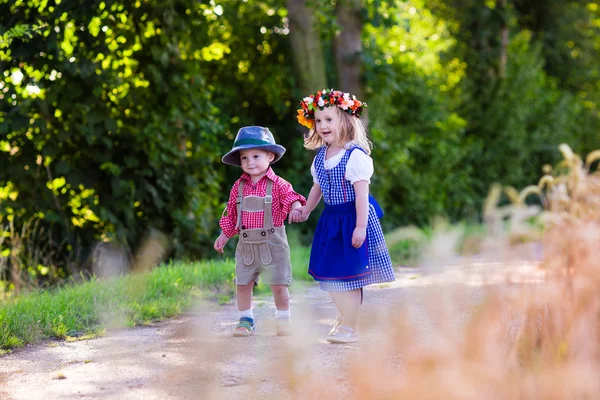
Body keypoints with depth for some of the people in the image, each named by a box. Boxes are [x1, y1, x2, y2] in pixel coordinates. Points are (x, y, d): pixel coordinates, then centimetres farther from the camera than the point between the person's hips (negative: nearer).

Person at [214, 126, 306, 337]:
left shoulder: (277, 184, -5)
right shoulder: (238, 187, 7)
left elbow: (291, 198, -16)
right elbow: (231, 215, 14)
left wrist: (296, 207, -38)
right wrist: (224, 236, 15)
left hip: (272, 242, -3)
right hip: (246, 244, 4)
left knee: (279, 284, 1)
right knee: (242, 284, 5)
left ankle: (283, 320, 16)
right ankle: (246, 320, 19)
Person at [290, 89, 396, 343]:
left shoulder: (355, 155, -17)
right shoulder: (320, 157, 6)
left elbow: (361, 193, -19)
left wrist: (361, 225, -22)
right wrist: (305, 211, 30)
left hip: (352, 218, -7)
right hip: (331, 219, 7)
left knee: (349, 273, -1)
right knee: (329, 273, 13)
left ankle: (349, 327, 10)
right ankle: (344, 316, 33)